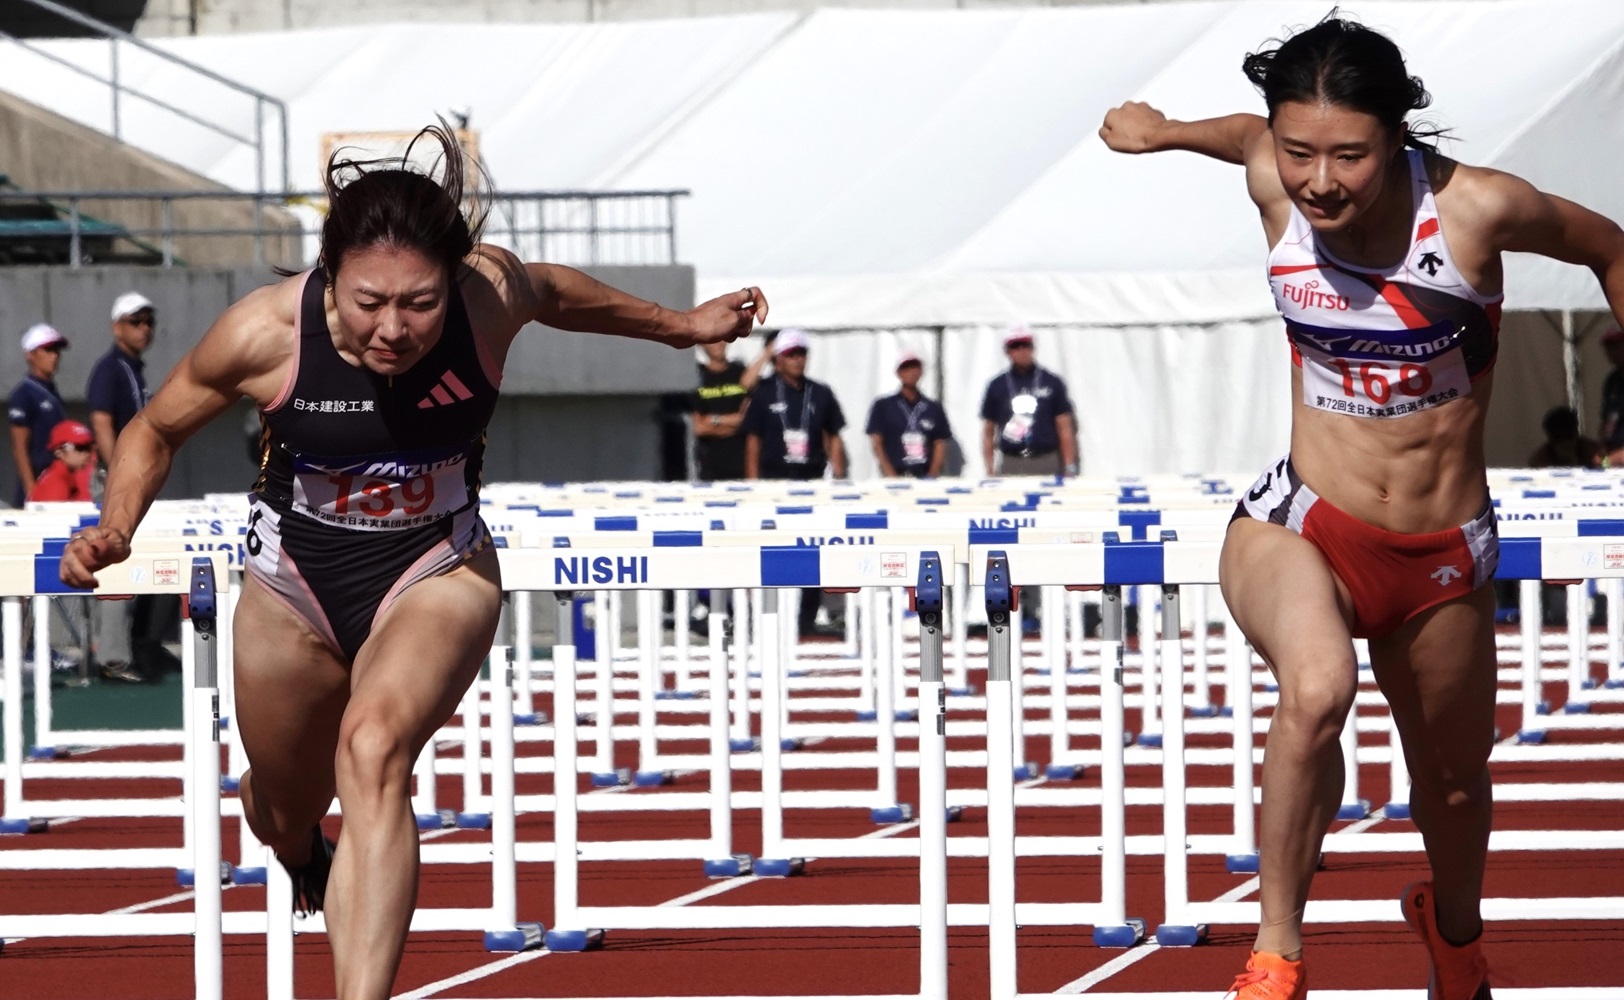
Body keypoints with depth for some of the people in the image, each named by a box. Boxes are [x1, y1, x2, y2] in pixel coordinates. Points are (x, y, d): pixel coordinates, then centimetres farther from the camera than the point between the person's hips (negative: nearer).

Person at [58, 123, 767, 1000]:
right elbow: (156, 430, -6)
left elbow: (555, 294, 3)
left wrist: (679, 326, 18)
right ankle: (308, 863, 62)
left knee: (374, 750, -30)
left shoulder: (492, 295, -25)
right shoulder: (267, 333, -27)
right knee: (286, 809, 21)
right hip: (294, 585, 1)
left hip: (437, 574, -1)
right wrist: (114, 529, -24)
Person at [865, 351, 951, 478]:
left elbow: (940, 445, 12)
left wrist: (932, 476, -5)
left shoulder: (934, 408, 14)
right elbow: (877, 443, 2)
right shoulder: (883, 406, 7)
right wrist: (891, 476, -11)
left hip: (925, 478, 2)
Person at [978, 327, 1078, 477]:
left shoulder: (1052, 383, 8)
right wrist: (989, 470, 3)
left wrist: (1069, 469, -1)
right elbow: (988, 432, 12)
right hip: (1010, 467, 0)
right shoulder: (997, 386, 10)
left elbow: (1065, 429, 6)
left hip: (1047, 464, 0)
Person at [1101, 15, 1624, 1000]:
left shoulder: (1476, 208, -20)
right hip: (1299, 529, -1)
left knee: (1454, 782, 21)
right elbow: (1252, 136, 13)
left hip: (1442, 558, 1)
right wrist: (1163, 132, 26)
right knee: (1318, 687, -35)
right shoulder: (1276, 186, -14)